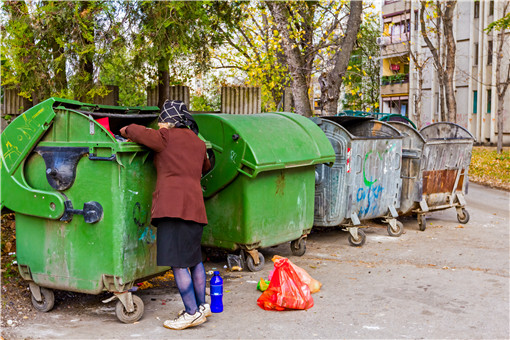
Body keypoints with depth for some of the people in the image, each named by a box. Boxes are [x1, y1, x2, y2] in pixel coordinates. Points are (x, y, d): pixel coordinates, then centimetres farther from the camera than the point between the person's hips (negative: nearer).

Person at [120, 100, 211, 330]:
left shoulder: (167, 137, -1)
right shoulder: (198, 143, 21)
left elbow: (136, 132, -5)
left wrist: (125, 131, 17)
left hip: (174, 204, -8)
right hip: (194, 205, 9)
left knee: (177, 262, -5)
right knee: (194, 257, 18)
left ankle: (192, 313, -4)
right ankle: (202, 306, 26)